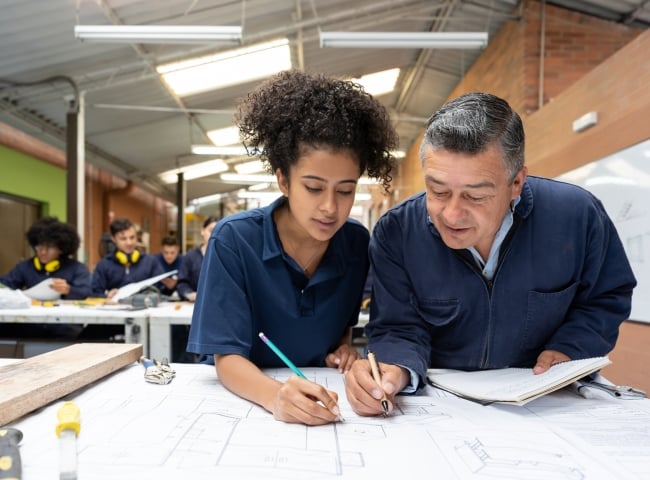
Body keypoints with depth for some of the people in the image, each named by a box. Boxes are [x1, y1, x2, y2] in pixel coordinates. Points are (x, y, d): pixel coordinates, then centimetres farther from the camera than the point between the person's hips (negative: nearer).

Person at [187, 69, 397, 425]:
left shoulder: (357, 242, -6)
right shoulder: (233, 240, -16)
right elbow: (227, 357, -18)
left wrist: (344, 346, -8)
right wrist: (275, 395, -37)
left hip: (323, 397, 3)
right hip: (247, 399, -3)